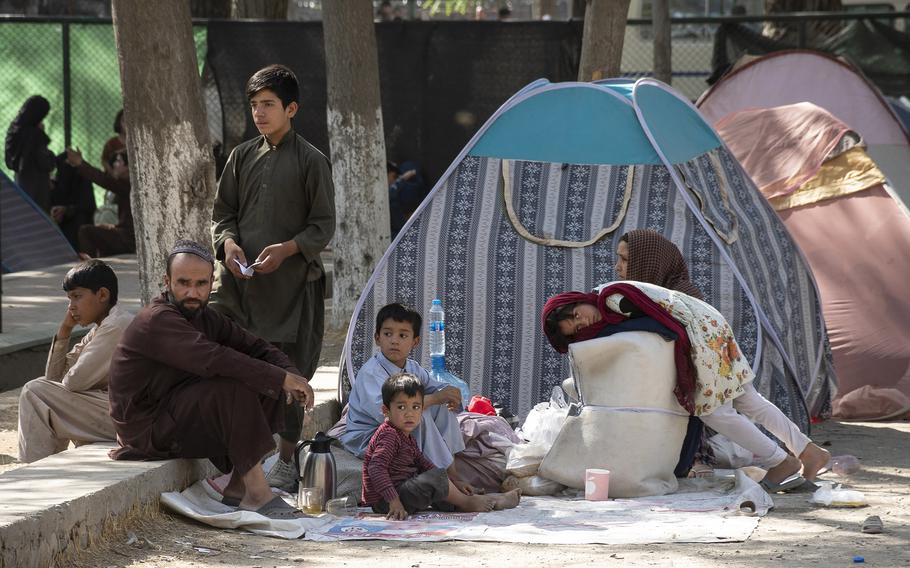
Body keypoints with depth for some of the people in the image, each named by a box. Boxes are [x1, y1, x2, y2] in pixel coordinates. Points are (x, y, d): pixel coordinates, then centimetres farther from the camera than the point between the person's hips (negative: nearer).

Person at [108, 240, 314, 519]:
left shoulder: (203, 316, 9)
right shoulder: (157, 320, -21)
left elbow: (256, 348, 7)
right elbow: (214, 360, -34)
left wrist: (290, 374, -15)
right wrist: (283, 378, -32)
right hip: (149, 430, -9)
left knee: (267, 388, -3)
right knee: (233, 388, -27)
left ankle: (237, 488, -5)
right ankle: (257, 494, -25)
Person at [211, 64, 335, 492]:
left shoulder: (311, 161, -1)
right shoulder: (242, 157, 11)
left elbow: (323, 225, -1)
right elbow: (223, 211, 16)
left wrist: (286, 249, -16)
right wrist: (228, 242, -5)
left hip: (291, 282, -3)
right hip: (238, 279, 3)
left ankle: (286, 461, 10)